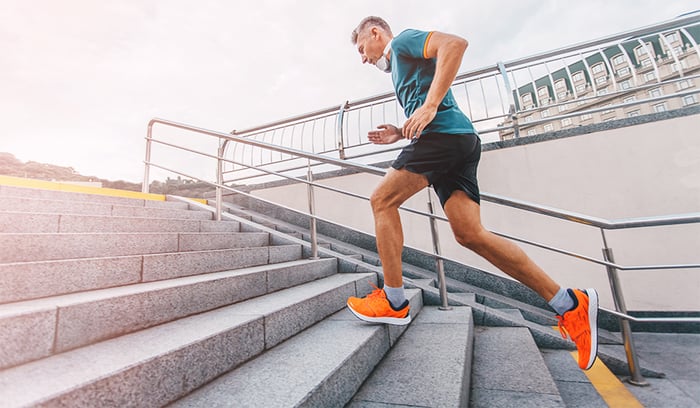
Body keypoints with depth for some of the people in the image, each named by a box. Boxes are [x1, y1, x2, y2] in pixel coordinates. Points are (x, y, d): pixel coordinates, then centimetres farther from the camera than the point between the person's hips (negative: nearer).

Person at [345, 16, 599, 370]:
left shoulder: (402, 41, 12)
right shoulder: (400, 67, 37)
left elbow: (455, 43, -9)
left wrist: (430, 105, -18)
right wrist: (399, 133, 20)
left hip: (444, 134, -9)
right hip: (458, 141, 9)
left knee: (382, 200, -8)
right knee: (470, 233, -3)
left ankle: (394, 302, -4)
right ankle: (569, 304, 3)